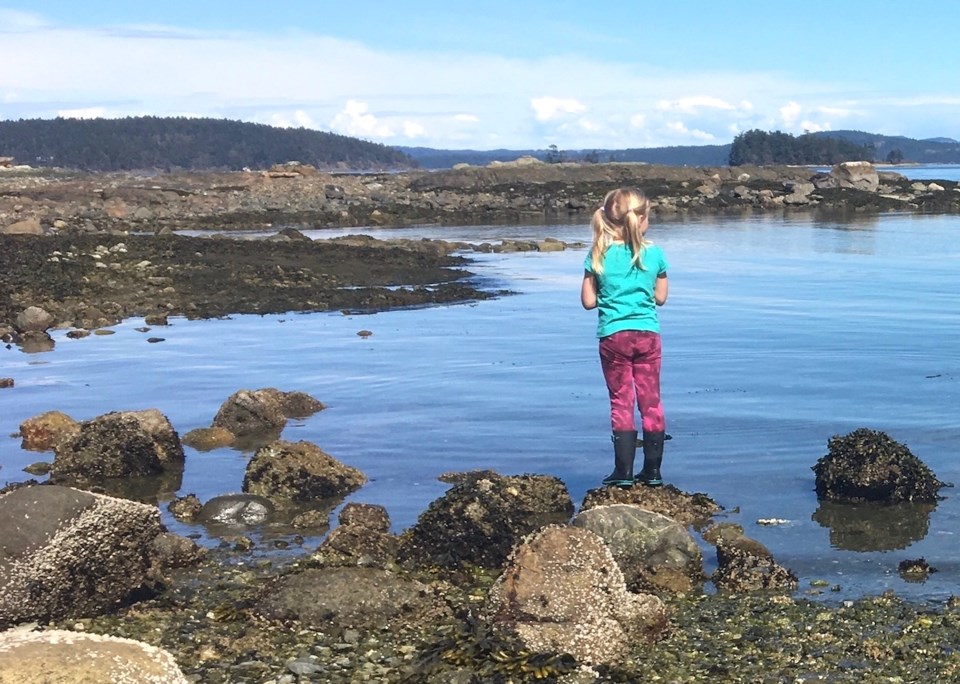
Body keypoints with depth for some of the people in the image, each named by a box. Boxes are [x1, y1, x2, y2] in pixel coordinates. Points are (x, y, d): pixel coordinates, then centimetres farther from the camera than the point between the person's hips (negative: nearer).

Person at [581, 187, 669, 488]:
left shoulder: (599, 256, -5)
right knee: (651, 401, 10)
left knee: (621, 402, 5)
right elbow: (660, 297, 6)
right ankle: (652, 470, 14)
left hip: (613, 336, -1)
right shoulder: (655, 254, -2)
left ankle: (624, 471, 5)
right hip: (648, 333, 1)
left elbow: (588, 301, -4)